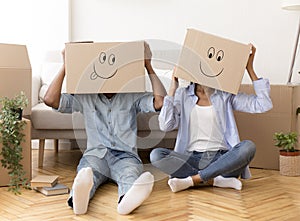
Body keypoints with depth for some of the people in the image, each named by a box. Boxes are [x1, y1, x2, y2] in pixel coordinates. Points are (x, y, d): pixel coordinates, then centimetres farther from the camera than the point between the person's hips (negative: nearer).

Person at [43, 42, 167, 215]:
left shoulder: (133, 97, 14)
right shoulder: (85, 97, 15)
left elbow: (161, 101, -3)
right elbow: (50, 100, 5)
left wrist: (149, 67, 2)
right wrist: (65, 67, 6)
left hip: (125, 155, 0)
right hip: (95, 153, 0)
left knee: (130, 174, -38)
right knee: (88, 170, -38)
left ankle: (127, 199, -72)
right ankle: (79, 196, -72)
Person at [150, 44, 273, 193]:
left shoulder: (226, 95, 10)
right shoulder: (182, 95, 11)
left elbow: (263, 105, -1)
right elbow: (165, 126, -2)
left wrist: (250, 69, 0)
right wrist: (173, 89, -1)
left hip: (221, 158, 0)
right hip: (191, 158, 0)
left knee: (248, 146, -30)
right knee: (155, 155, -26)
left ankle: (192, 180, -26)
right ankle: (217, 180, -24)